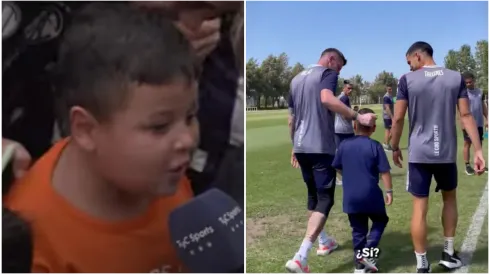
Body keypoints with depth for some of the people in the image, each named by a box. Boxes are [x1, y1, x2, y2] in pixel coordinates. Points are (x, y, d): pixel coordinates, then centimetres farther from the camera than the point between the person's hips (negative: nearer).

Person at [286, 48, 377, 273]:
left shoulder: (296, 79, 18)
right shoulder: (327, 74, -4)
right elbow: (326, 99, -27)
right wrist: (357, 117, -30)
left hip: (301, 147, 8)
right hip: (321, 147, -7)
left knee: (313, 194, 22)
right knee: (325, 199, -4)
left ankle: (324, 242, 36)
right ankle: (300, 257, -16)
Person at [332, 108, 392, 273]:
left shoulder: (344, 145, 1)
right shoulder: (375, 146, -8)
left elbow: (337, 168, 11)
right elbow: (384, 171, -9)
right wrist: (389, 191, 0)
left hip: (350, 196, 3)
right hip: (371, 195, -3)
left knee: (358, 229, 13)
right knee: (380, 221, 19)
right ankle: (368, 251, 3)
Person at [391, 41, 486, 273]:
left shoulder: (407, 80, -5)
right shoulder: (456, 78, 2)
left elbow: (398, 118, -5)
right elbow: (466, 115, -2)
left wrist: (395, 148, 8)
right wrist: (478, 150, 0)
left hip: (419, 154, -3)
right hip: (447, 153, 3)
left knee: (420, 208, 3)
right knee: (449, 198, 24)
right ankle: (448, 253, 30)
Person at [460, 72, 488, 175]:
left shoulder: (480, 92, 9)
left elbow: (483, 107, 16)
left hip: (479, 123, 5)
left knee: (479, 143, 12)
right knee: (467, 143, 0)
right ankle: (467, 165, 5)